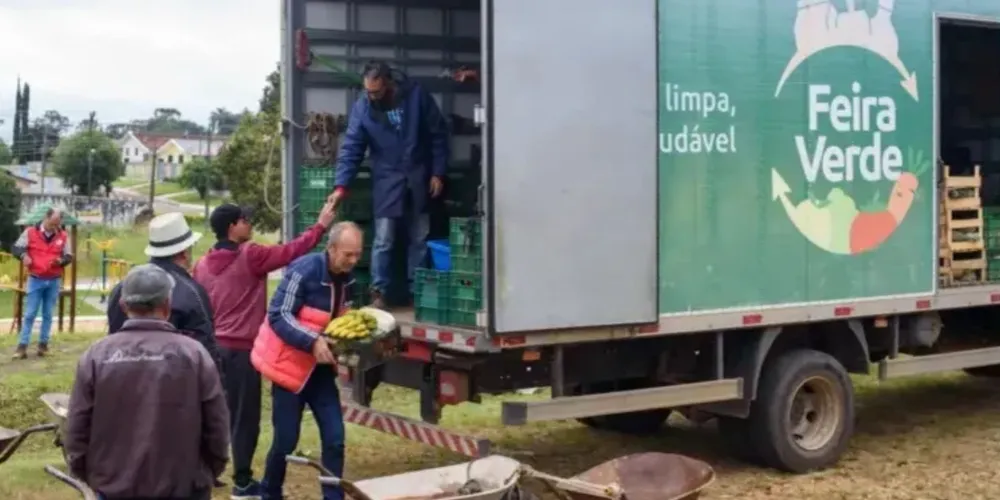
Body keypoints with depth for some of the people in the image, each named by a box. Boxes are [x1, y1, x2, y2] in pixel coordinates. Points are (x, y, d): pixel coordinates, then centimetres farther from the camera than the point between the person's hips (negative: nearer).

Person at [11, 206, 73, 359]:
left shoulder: (63, 236, 2)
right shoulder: (30, 232, -4)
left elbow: (69, 256, 7)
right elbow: (16, 248, 1)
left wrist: (61, 260, -16)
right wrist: (23, 255, -21)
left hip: (54, 281, 2)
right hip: (35, 280, -2)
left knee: (48, 314, 8)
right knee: (30, 314, -3)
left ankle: (43, 344, 15)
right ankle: (22, 346, -1)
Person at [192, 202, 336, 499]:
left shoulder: (202, 264, 6)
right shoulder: (250, 256, -13)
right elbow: (291, 252, -12)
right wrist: (321, 226, -3)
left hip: (212, 347, 7)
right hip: (241, 349, -7)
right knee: (244, 417, 1)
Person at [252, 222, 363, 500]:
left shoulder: (345, 277, 1)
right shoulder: (304, 271, -21)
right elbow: (277, 316, -23)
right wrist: (312, 342, -33)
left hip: (320, 368, 6)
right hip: (290, 364, -6)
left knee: (335, 439, -1)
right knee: (286, 440, 2)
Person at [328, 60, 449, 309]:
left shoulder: (417, 96, -11)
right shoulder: (362, 107, -9)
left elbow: (439, 135, -4)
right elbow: (351, 149, -10)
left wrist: (438, 173, -6)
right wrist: (341, 186, -20)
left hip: (419, 178, 1)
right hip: (386, 181, -1)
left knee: (420, 239, 8)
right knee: (383, 240, -4)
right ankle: (378, 293, 5)